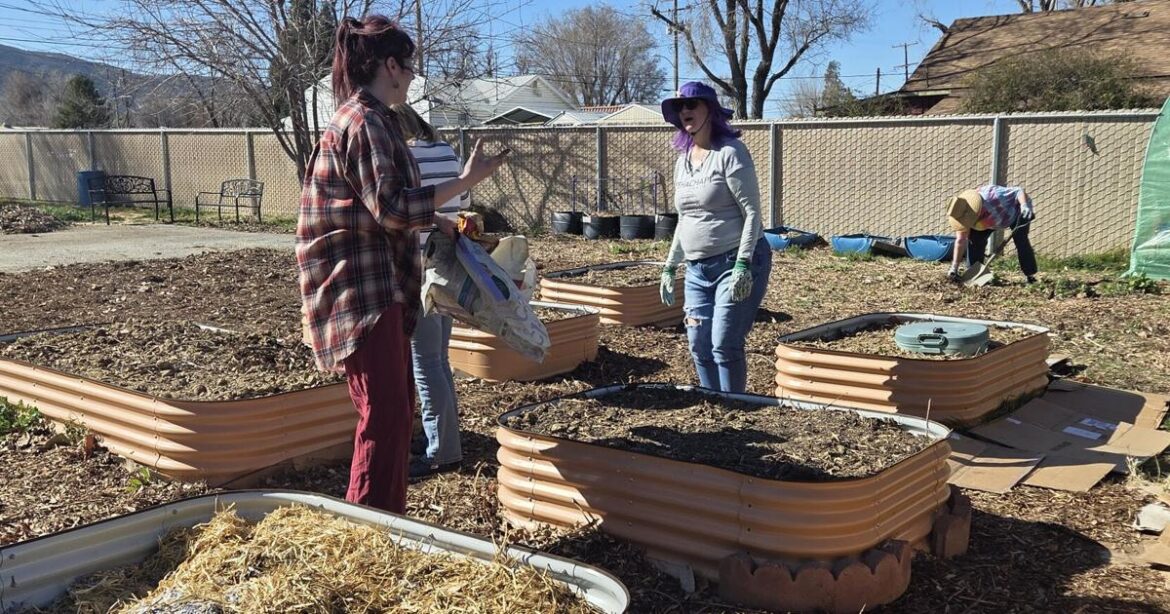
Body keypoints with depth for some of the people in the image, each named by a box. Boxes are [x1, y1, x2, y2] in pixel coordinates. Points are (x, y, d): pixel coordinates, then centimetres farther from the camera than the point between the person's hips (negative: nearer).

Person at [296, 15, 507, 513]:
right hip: (362, 289, -11)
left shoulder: (359, 119, 18)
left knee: (396, 407, 15)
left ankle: (386, 523, 26)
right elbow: (392, 208, -23)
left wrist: (436, 222, 22)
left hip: (378, 285, 11)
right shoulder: (365, 122, -14)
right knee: (385, 415, -8)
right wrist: (465, 181, -19)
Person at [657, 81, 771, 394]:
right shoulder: (683, 159, 13)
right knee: (699, 347, 7)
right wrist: (669, 267, 18)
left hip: (736, 263, -7)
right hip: (697, 269, 8)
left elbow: (752, 212, -14)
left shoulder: (730, 152, -10)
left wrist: (743, 265, -22)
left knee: (724, 345, -10)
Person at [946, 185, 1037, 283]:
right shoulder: (963, 213, -25)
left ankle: (1030, 275, -12)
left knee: (1020, 239, -24)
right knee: (975, 238, -13)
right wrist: (954, 268, -22)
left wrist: (1024, 205, -57)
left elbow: (1019, 191, -36)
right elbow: (960, 240, -19)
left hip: (1018, 210, -5)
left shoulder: (991, 196, -44)